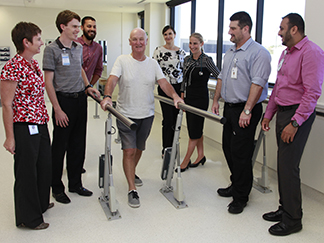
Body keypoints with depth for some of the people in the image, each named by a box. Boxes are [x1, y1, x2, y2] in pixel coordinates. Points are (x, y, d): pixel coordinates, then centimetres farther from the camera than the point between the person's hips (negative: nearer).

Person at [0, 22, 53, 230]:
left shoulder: (34, 64, 8)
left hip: (40, 125, 9)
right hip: (24, 128, -9)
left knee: (44, 166, 21)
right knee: (27, 172, 6)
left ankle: (41, 203, 43)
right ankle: (28, 217, 24)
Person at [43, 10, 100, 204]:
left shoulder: (78, 48, 10)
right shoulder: (52, 49, -10)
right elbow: (48, 82, -12)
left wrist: (87, 86, 10)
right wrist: (57, 109, -16)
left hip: (80, 99, 7)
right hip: (64, 100, -6)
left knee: (78, 145, 12)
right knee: (60, 146, 4)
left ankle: (75, 183, 26)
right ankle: (57, 188, 19)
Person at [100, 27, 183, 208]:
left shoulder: (153, 63, 7)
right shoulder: (122, 61, -3)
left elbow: (163, 82, -4)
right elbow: (112, 80, -16)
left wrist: (175, 96, -22)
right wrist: (107, 96, -35)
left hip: (147, 115, 4)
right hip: (126, 115, -3)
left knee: (139, 149, 18)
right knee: (129, 151, -7)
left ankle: (132, 173, 44)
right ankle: (132, 190, 0)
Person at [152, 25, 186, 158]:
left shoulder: (181, 52, 7)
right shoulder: (159, 50, 0)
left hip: (178, 87, 3)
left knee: (176, 118, 7)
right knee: (168, 119, -4)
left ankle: (172, 147, 22)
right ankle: (166, 150, 9)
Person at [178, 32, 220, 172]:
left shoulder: (206, 60, -12)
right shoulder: (187, 60, 8)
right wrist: (182, 96, 13)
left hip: (201, 99, -7)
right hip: (188, 98, 7)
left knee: (194, 130, 0)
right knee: (195, 128, 14)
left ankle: (186, 161, 9)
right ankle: (201, 155, 28)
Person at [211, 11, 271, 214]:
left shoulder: (259, 53, -13)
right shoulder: (230, 52, 16)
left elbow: (258, 84, -21)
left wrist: (247, 111, -25)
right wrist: (216, 101, 16)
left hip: (245, 110, -9)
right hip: (229, 108, 9)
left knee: (240, 154, -4)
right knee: (228, 148, 15)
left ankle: (241, 197, 9)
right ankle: (236, 185, 32)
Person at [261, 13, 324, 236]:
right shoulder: (286, 53, 17)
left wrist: (295, 123, -22)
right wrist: (269, 114, 20)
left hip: (298, 115, -9)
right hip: (282, 112, 9)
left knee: (289, 167, -7)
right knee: (282, 165, 12)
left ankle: (293, 219, 7)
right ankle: (285, 209, 25)